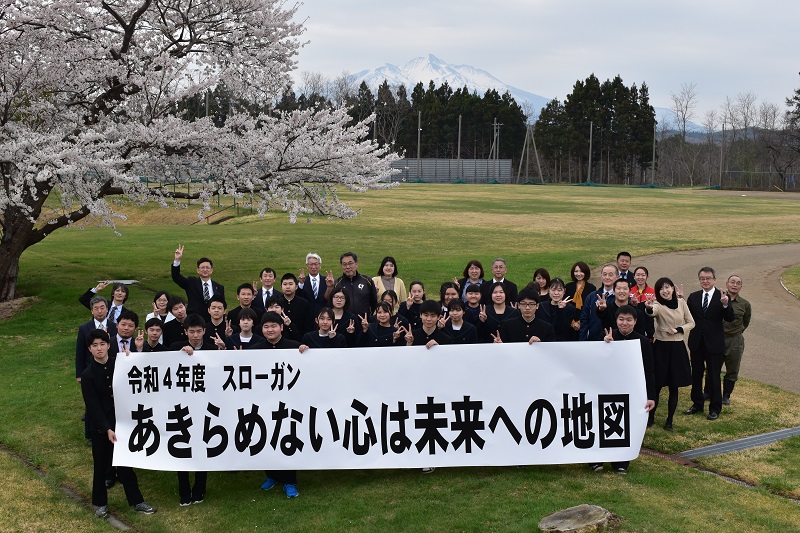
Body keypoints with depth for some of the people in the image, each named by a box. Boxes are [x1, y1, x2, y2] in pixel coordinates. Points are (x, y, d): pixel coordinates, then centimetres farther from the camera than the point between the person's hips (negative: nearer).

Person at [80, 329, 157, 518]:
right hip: (100, 426, -2)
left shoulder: (118, 364, -3)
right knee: (101, 464, 10)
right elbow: (93, 406, -14)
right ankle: (100, 502, 28)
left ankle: (136, 500, 20)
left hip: (121, 421, 2)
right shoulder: (88, 375, -11)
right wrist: (107, 429, -21)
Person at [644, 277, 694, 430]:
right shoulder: (658, 305, -9)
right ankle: (651, 417, 15)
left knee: (674, 387, 5)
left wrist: (678, 330, -10)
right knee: (657, 384, 1)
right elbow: (652, 311, -34)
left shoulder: (681, 302, 2)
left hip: (677, 348, 2)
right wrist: (649, 308, -58)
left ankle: (669, 420, 14)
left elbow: (691, 323, 8)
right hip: (661, 347, -2)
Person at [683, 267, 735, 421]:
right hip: (696, 342, 4)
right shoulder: (693, 297, 4)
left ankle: (715, 408, 14)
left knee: (714, 376, 3)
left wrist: (725, 305, -30)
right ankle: (697, 404, 29)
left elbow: (730, 319, -13)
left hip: (714, 343, -4)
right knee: (696, 374, 14)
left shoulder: (722, 297, -6)